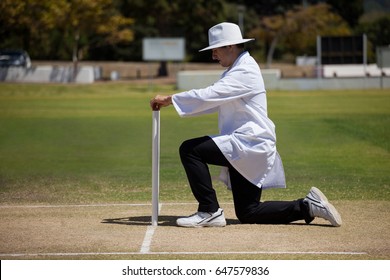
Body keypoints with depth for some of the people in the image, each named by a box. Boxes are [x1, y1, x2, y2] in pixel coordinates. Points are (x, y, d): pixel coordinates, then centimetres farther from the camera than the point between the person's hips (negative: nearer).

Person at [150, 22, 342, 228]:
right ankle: (307, 207, 13)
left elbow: (208, 96, -24)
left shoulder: (245, 71, -14)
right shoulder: (237, 70, 19)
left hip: (249, 143, -10)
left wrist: (170, 99, -19)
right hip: (248, 149, 10)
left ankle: (209, 211, -13)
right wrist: (172, 102, 3)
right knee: (248, 214, 10)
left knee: (190, 149, -16)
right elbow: (211, 100, 16)